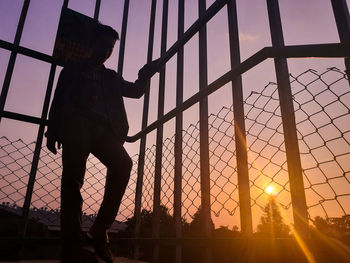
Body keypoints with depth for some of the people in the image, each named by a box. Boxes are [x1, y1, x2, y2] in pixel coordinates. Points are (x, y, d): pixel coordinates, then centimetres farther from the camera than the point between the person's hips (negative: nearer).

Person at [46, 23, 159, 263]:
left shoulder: (111, 78, 31)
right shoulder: (73, 71, 23)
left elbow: (135, 91, 21)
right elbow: (58, 101, 15)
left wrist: (145, 75, 4)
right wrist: (52, 133, 3)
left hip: (102, 128, 2)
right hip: (76, 126, -1)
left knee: (123, 163, -24)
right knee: (73, 178, -16)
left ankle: (100, 230, -17)